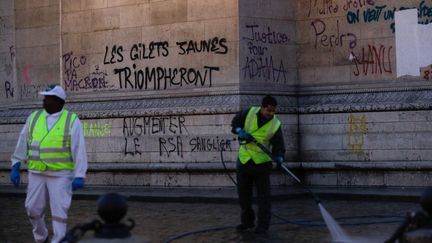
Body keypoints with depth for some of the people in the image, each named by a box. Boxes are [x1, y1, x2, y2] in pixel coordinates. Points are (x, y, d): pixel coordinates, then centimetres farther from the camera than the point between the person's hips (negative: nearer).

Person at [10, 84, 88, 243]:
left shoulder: (71, 121, -9)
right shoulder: (34, 118, 3)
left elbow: (79, 150, -12)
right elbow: (23, 144, 6)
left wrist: (79, 177, -19)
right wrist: (15, 168, 0)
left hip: (61, 174, -4)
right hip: (37, 173, 4)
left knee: (59, 210, -6)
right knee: (33, 208, 6)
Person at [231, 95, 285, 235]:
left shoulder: (275, 125, -10)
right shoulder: (249, 113, -6)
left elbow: (279, 145, -10)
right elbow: (235, 122, 5)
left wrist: (279, 157, -30)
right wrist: (241, 131, -15)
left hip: (262, 162, -3)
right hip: (244, 160, 3)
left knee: (263, 196, -3)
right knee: (243, 193, 11)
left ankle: (263, 225, 3)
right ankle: (247, 221, 26)